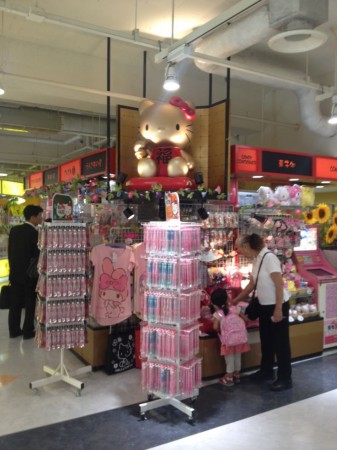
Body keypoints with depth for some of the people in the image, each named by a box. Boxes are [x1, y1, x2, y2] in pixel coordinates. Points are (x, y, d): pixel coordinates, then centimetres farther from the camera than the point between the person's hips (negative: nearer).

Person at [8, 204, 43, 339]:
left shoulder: (14, 230, 2)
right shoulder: (35, 233, -18)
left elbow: (10, 251, 8)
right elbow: (37, 255, -14)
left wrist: (13, 267, 16)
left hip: (15, 272, 6)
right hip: (29, 274, -6)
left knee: (15, 303, 14)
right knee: (30, 303, 7)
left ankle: (14, 330, 22)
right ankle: (28, 331, 13)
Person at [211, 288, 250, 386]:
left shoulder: (218, 314, -5)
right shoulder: (234, 308, 7)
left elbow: (215, 327, -16)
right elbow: (245, 319, 9)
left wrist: (220, 332, 4)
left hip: (229, 338, -5)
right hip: (241, 336, 5)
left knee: (229, 358, 11)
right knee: (237, 356, 21)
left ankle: (229, 378, 20)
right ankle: (237, 375, 36)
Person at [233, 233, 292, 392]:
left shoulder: (269, 257, -20)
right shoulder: (257, 260, 6)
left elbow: (279, 285, -22)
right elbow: (251, 285, 17)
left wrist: (278, 309, -22)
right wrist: (235, 301, 20)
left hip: (277, 306, -9)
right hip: (264, 306, 9)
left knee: (280, 342, 3)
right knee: (266, 340, 20)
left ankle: (285, 378, 16)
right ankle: (267, 371, 36)